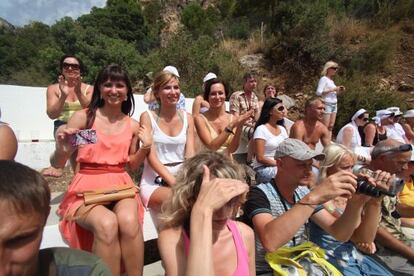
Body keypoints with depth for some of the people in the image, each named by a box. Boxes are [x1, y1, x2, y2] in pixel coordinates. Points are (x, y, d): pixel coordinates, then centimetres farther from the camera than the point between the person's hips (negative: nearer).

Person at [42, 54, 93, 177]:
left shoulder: (89, 89, 6)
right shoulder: (53, 88, 6)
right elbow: (52, 115, -5)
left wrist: (79, 92, -23)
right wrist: (63, 96, -20)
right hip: (62, 125, -1)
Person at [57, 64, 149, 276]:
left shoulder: (132, 125, 8)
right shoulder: (83, 117, 0)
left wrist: (146, 146, -1)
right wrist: (63, 145, -20)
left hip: (120, 186, 2)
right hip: (87, 188, -1)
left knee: (129, 220, -31)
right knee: (107, 223, -33)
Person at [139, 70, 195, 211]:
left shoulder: (187, 118, 9)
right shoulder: (148, 117, -2)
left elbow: (190, 155, 1)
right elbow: (151, 157, -10)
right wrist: (175, 183, -22)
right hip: (153, 184, -4)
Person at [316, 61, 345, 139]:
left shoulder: (331, 80, 18)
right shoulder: (323, 79, -4)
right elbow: (318, 92, -15)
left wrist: (339, 91, 6)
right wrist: (332, 89, -16)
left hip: (334, 104, 8)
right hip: (327, 104, -8)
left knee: (331, 126, 5)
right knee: (325, 126, -10)